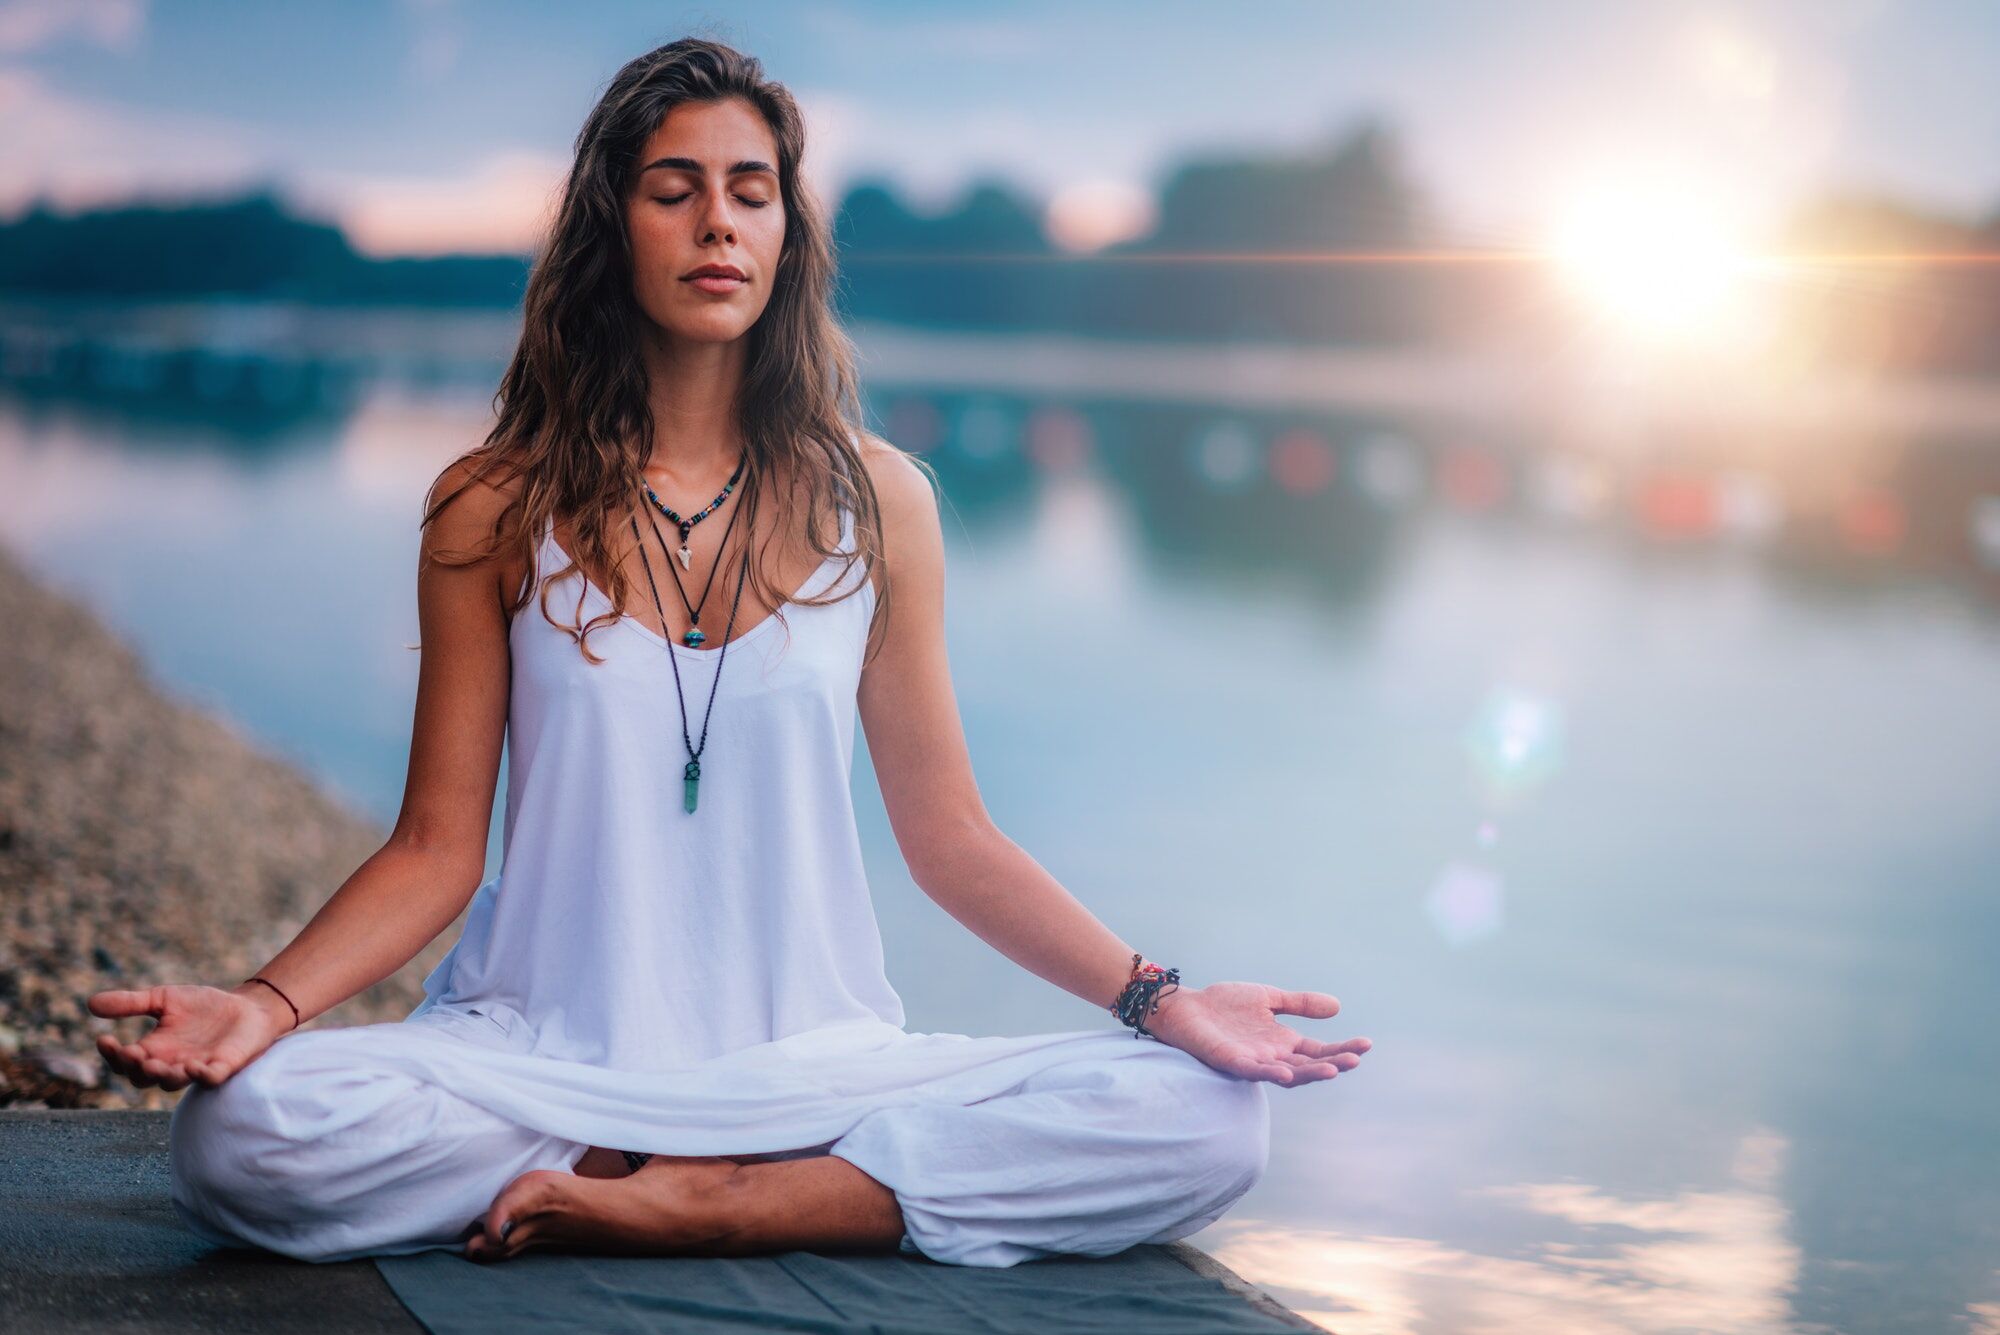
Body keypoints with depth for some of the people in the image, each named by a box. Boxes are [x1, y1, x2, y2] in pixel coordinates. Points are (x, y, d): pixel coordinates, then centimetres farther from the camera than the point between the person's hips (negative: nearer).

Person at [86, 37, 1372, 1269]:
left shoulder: (875, 501, 5)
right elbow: (436, 849, 1)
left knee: (1213, 1120, -22)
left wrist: (1156, 996, -6)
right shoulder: (495, 511, 3)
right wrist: (264, 1001, -17)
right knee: (241, 1131, -32)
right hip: (547, 1054, -1)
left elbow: (951, 836, 7)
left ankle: (685, 1205, -16)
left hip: (813, 1056, 1)